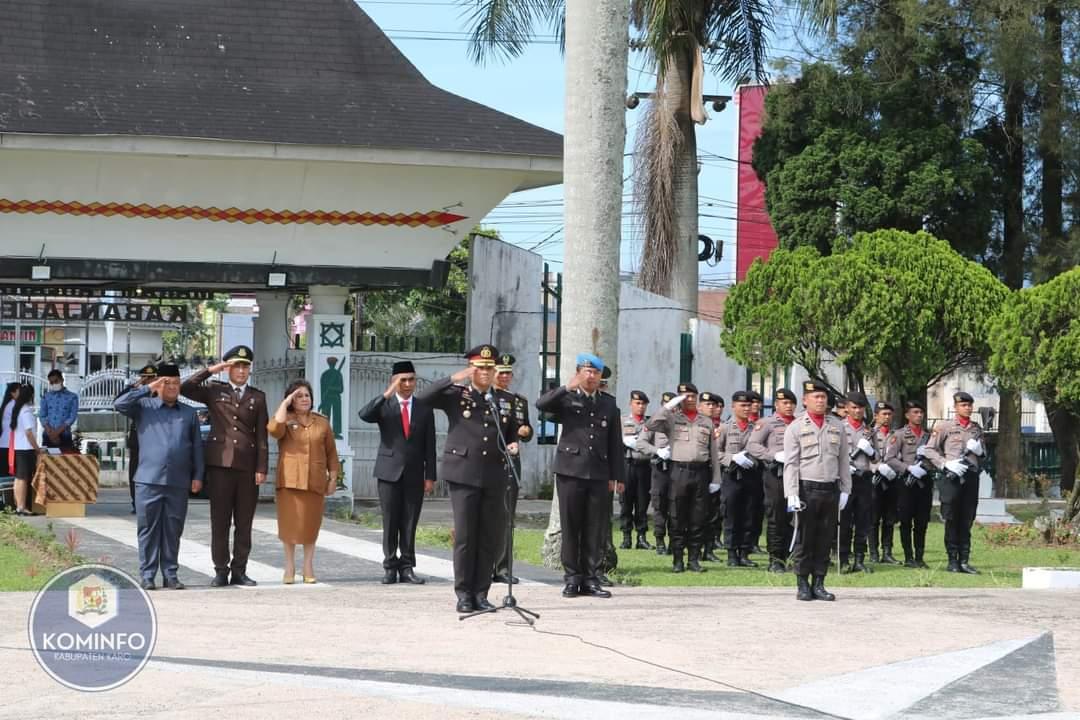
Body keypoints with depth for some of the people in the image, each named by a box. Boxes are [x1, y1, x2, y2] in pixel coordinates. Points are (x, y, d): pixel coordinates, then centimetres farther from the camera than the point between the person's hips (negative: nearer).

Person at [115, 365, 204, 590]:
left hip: (178, 483, 2)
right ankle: (147, 575, 3)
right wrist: (146, 389, -8)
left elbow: (197, 447, 13)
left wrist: (197, 476, 5)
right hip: (149, 480, -2)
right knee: (148, 529, 0)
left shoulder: (189, 414, 14)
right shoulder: (144, 407, 8)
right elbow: (119, 404, -8)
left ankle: (170, 574, 12)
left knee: (173, 531, 6)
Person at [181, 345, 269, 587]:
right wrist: (211, 370, -4)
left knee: (244, 522, 4)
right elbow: (185, 388, -5)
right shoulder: (214, 391, 9)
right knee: (220, 520, 0)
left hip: (247, 465, 2)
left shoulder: (257, 397, 13)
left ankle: (239, 570, 10)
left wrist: (261, 468, 1)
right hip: (220, 463, -2)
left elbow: (262, 436, 9)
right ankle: (220, 571, 5)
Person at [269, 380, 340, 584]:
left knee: (311, 524, 4)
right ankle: (290, 568, 8)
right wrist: (285, 403, -12)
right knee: (289, 523, 0)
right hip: (289, 481, -2)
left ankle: (308, 567, 12)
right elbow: (274, 429, -19)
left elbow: (331, 452, 14)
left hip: (315, 482, 2)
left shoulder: (322, 422, 12)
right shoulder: (285, 420, 5)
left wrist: (333, 477, 8)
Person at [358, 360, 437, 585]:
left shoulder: (424, 409, 8)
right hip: (390, 472, -1)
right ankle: (390, 567, 7)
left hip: (414, 474, 1)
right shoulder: (384, 406, 4)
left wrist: (430, 476, 1)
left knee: (410, 524, 2)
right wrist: (387, 394, -24)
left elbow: (429, 445, 6)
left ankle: (407, 567, 7)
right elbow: (364, 415, -17)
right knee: (390, 523, 2)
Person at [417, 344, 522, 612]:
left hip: (494, 476, 4)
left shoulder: (505, 400, 13)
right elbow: (423, 398, -11)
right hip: (464, 473, -3)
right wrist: (453, 379, -16)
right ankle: (464, 594, 5)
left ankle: (480, 593, 13)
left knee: (492, 537, 4)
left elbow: (513, 433, 23)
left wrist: (513, 445, 1)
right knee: (464, 535, -2)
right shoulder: (456, 394, 2)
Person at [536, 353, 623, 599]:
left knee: (596, 529, 1)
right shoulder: (567, 399, 7)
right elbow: (541, 404, -12)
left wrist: (617, 476, 8)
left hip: (599, 474, 2)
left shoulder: (609, 404, 14)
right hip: (571, 470, -2)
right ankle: (572, 578, 7)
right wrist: (567, 388, -17)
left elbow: (615, 443, 13)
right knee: (571, 526, 1)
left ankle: (590, 578, 8)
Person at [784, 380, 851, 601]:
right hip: (807, 489, -3)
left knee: (825, 539, 5)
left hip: (831, 489, 3)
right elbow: (790, 464, -4)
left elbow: (843, 460, 13)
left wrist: (845, 490, 7)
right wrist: (792, 494, -13)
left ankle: (819, 584, 12)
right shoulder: (795, 428, 1)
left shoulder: (837, 426, 11)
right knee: (804, 539, 0)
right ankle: (803, 585, 6)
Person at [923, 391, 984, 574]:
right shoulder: (944, 427, 2)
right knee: (951, 520, -2)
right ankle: (952, 560, 2)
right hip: (952, 477, -4)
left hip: (971, 477, 4)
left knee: (967, 521, 5)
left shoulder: (977, 428, 17)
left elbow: (983, 456, 24)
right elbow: (929, 450, -1)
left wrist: (979, 451, 0)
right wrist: (946, 464, -13)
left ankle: (964, 560, 8)